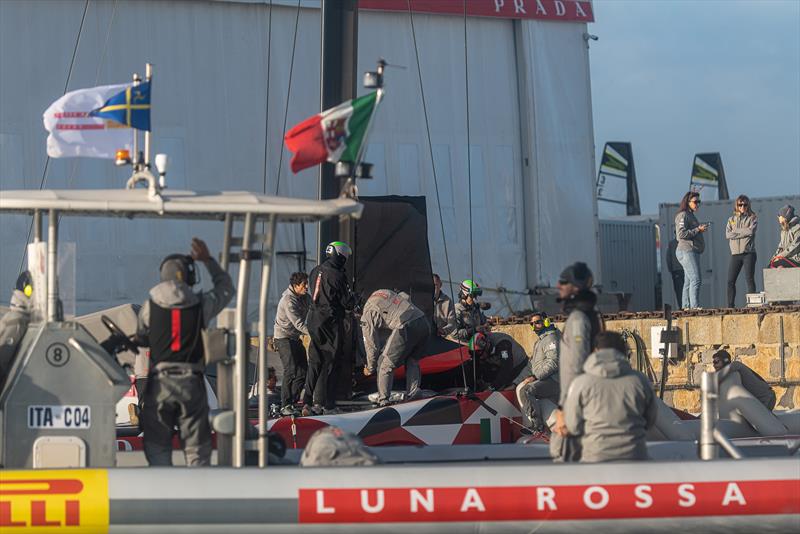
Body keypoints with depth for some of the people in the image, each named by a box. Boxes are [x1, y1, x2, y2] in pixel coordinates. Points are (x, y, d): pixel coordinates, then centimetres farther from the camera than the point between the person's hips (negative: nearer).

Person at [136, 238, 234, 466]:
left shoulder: (150, 306, -3)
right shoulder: (201, 304, -4)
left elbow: (141, 338, 10)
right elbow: (226, 287, 15)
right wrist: (208, 260, 20)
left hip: (159, 382, 0)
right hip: (192, 382, 0)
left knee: (157, 444, 8)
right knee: (197, 447, 6)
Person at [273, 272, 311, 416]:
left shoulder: (305, 297, 4)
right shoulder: (288, 301, -23)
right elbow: (299, 324, -29)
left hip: (295, 338, 9)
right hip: (283, 338, -9)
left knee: (303, 371, 7)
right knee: (291, 371, -17)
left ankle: (292, 402, 16)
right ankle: (285, 406, -14)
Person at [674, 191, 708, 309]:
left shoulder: (691, 216, 22)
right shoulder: (683, 215, -9)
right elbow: (681, 233, -18)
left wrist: (700, 229, 12)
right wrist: (698, 230, -16)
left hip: (693, 252, 10)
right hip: (687, 251, -10)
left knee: (689, 281, 8)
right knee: (696, 279, -16)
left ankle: (686, 307, 7)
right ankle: (695, 306, -20)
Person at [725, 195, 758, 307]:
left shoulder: (752, 218, 7)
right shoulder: (731, 219, 16)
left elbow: (751, 231, -12)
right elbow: (728, 234, 0)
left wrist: (736, 231, -3)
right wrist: (744, 232, -7)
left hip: (748, 253, -3)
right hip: (735, 254, 3)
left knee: (749, 279, -7)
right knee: (730, 281, -1)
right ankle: (730, 306, 4)